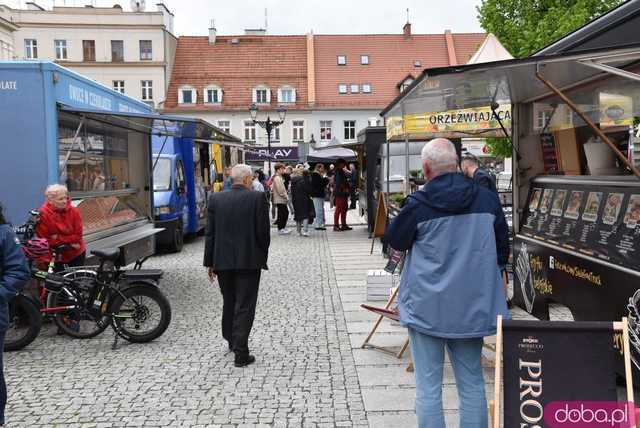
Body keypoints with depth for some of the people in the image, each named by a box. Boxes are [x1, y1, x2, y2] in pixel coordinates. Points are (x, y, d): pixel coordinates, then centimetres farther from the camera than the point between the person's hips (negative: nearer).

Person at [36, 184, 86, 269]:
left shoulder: (73, 211, -13)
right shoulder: (43, 214, -19)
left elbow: (77, 236, -12)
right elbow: (44, 240, -18)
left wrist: (58, 238, -20)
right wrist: (69, 242, -17)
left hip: (76, 253, 2)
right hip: (55, 256, -2)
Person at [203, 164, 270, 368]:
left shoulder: (215, 199, 2)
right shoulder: (257, 198, -8)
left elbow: (209, 233, 2)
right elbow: (263, 232, -8)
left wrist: (209, 262, 8)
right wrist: (262, 258, 6)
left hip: (223, 261, 4)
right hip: (249, 261, -4)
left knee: (229, 303, 21)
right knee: (244, 307, 1)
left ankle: (232, 341, 38)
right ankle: (241, 353, 1)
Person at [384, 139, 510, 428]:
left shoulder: (418, 204, -13)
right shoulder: (487, 198, -2)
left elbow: (395, 241, 3)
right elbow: (502, 250, 9)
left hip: (427, 307, -3)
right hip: (472, 305, 4)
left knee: (428, 386, 8)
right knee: (472, 383, 15)